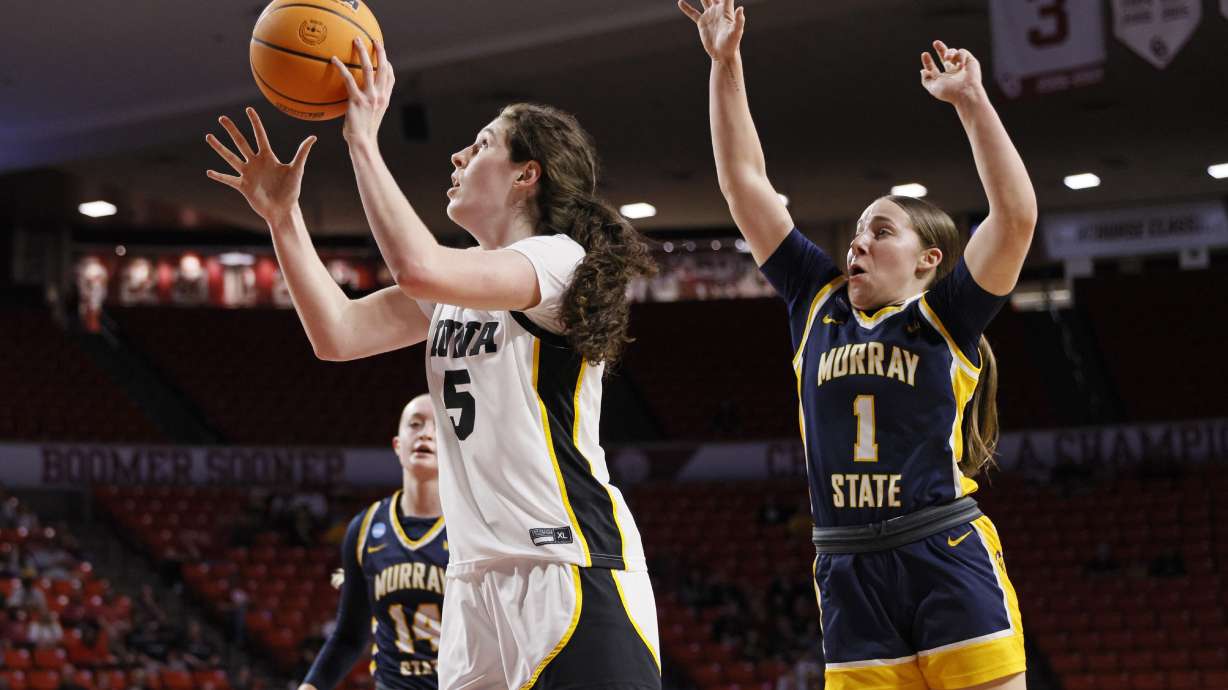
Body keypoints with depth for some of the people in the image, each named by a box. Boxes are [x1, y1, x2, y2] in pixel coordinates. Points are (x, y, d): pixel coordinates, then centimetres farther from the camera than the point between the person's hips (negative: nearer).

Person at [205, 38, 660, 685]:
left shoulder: (558, 259, -7)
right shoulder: (458, 281, 19)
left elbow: (419, 267, -23)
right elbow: (338, 334, 10)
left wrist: (363, 140, -14)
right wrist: (281, 214, 5)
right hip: (479, 579, 8)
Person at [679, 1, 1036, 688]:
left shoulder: (945, 316, 3)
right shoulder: (819, 303, 14)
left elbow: (1017, 216, -11)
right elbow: (746, 183, 15)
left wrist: (972, 101, -13)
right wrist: (726, 63, 11)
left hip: (951, 564, -4)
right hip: (850, 575, 4)